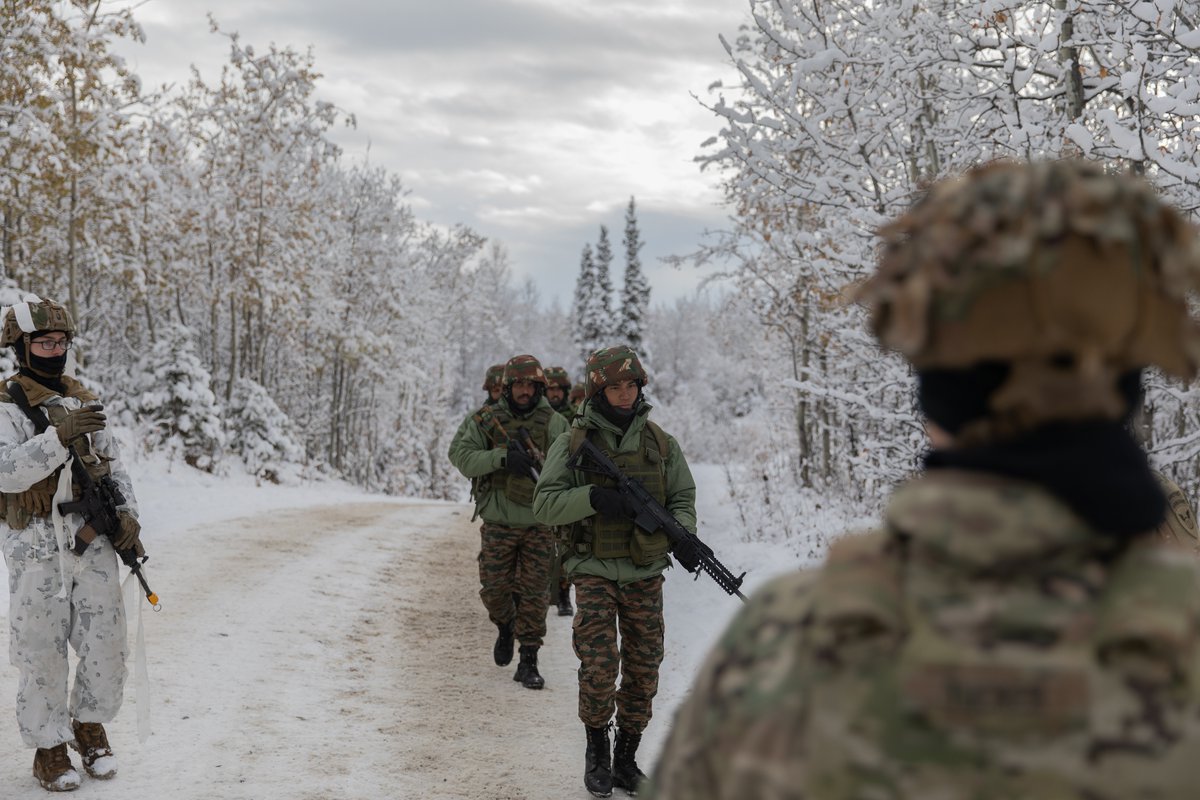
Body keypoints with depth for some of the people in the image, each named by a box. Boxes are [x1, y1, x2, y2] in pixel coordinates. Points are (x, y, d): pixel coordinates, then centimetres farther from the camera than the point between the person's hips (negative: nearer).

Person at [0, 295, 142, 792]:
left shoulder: (83, 401, 13)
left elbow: (113, 465, 19)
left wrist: (127, 512, 4)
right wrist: (59, 436, -28)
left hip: (95, 546, 5)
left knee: (106, 646, 7)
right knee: (42, 654, 2)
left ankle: (90, 724, 28)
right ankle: (48, 746, 16)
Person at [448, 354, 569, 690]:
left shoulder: (555, 424, 0)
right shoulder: (485, 420, 1)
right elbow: (460, 456, -9)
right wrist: (502, 457, -22)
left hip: (539, 524, 0)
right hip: (497, 523, 1)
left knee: (534, 592, 0)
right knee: (494, 589, 4)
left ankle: (528, 662, 8)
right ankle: (505, 628, 36)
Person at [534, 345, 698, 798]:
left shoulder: (661, 443, 5)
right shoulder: (572, 444, -3)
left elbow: (682, 498, 9)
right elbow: (544, 506, -7)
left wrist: (683, 535, -13)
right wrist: (593, 497, -24)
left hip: (645, 576, 3)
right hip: (595, 573, -3)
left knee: (643, 671, 6)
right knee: (599, 666, -12)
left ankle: (626, 755, 23)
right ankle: (596, 749, 10)